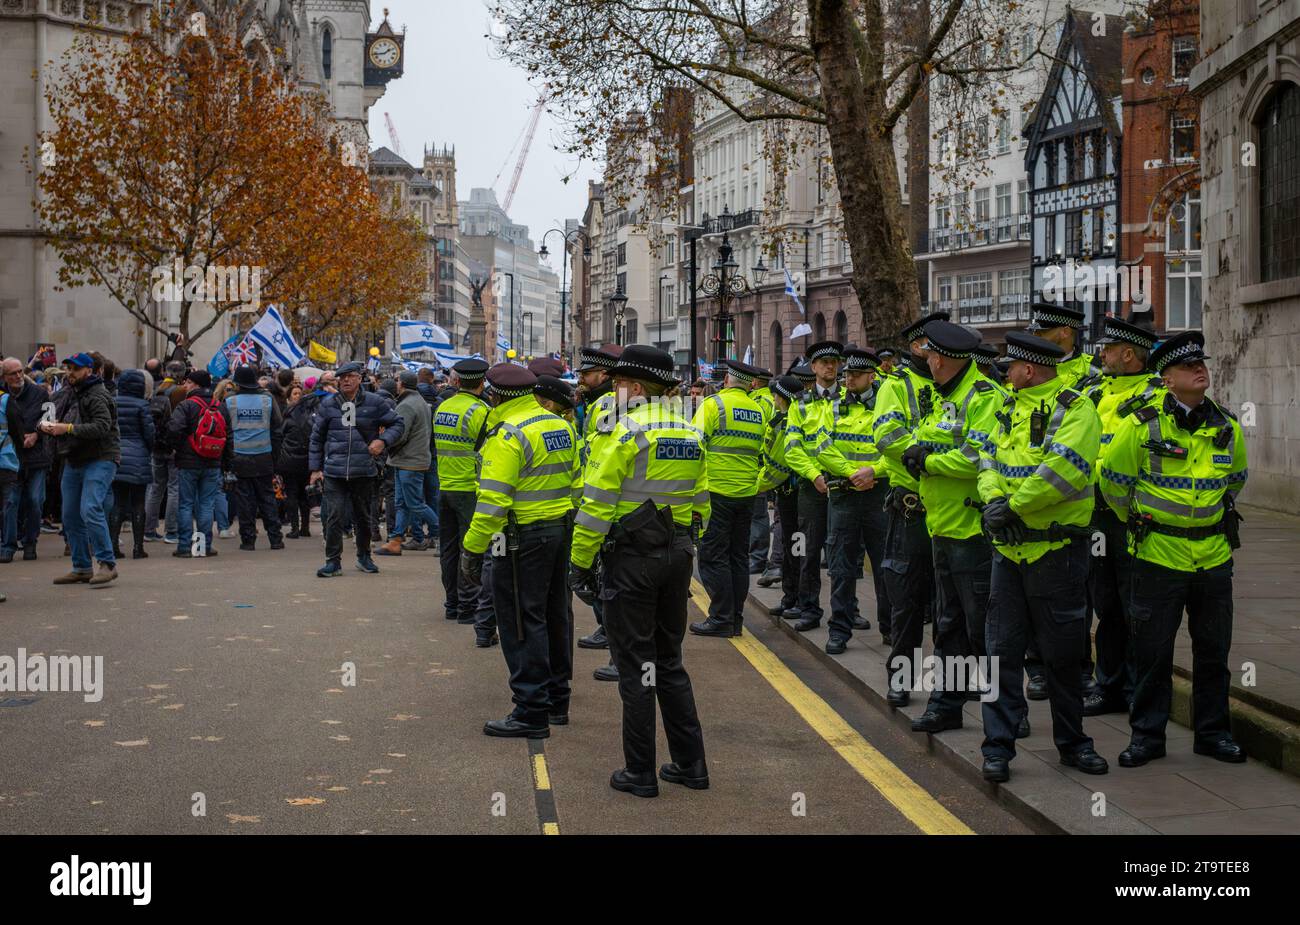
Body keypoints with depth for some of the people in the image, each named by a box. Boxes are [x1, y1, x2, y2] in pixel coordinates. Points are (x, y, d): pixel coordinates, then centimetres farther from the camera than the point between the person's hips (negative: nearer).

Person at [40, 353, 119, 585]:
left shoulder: (97, 396, -12)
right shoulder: (70, 393, 17)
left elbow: (103, 426, -24)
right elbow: (63, 422, 25)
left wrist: (68, 428, -24)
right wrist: (48, 426, 2)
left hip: (99, 460, -9)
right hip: (74, 462, 9)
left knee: (90, 509, -22)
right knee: (70, 516, 9)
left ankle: (107, 564, -18)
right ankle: (81, 568, 17)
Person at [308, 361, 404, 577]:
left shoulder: (374, 403, 0)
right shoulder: (328, 405, 3)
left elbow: (397, 423, 8)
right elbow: (316, 438, 11)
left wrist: (383, 440, -9)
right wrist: (315, 468, 8)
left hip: (363, 471, 0)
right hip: (334, 471, 0)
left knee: (363, 516, 14)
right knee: (334, 516, -7)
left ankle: (364, 556, 31)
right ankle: (333, 561, 1)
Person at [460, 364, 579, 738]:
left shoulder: (508, 434, -16)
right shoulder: (560, 426, 10)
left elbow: (493, 499, -20)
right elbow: (574, 482, 16)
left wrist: (473, 548, -16)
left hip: (524, 538, -9)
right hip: (561, 532, 9)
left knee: (522, 623, -3)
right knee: (553, 617, 17)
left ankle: (532, 713, -1)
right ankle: (557, 702, 27)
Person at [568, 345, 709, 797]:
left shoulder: (627, 431, -13)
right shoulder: (691, 433, 9)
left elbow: (597, 503, -15)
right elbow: (699, 503, 13)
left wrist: (580, 562, -9)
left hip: (632, 557, -7)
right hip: (677, 556, 7)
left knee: (635, 663, 1)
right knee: (670, 660, 16)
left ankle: (640, 772, 6)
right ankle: (690, 763, 18)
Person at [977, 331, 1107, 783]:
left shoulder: (1074, 408, -10)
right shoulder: (1011, 407, 14)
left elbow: (1063, 469, -22)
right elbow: (989, 459, 9)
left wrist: (1013, 507, -20)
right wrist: (994, 499, -11)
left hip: (1057, 549, -6)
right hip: (1009, 548, 6)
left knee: (1062, 653, 7)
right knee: (1003, 649, 4)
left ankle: (1071, 742, 22)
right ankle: (998, 747, 9)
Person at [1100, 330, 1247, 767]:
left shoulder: (1226, 426, 3)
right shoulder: (1143, 425, -9)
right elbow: (1113, 480, 4)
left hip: (1214, 555, 3)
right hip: (1158, 555, -3)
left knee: (1213, 650, 11)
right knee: (1153, 651, 3)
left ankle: (1213, 732, 24)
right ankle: (1147, 735, 15)